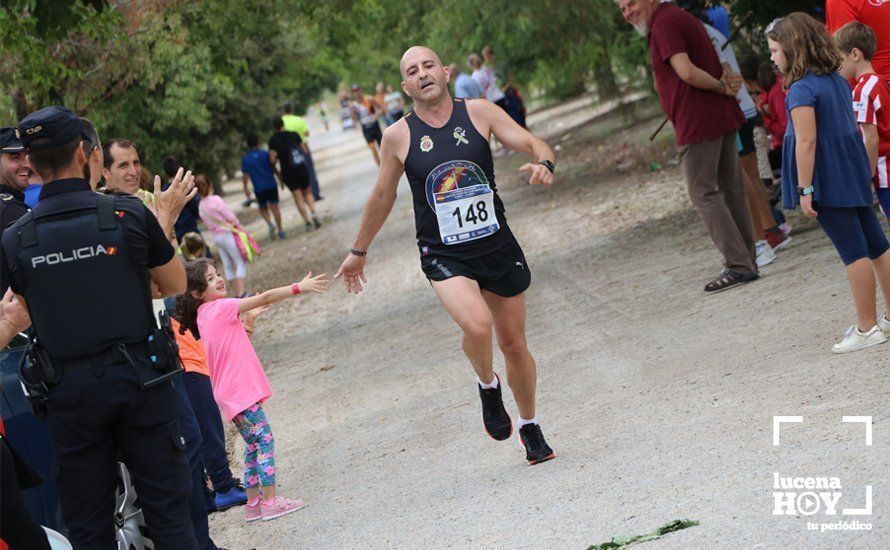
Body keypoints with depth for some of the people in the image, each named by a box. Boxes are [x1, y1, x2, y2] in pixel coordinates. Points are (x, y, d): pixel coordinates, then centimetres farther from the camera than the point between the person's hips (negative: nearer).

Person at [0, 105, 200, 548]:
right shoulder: (128, 214, -9)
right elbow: (175, 285, 4)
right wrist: (166, 222, 18)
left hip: (69, 390, 1)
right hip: (139, 378, -1)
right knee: (168, 511, 7)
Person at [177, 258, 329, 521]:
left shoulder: (204, 314, 12)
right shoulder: (221, 307, -14)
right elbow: (265, 298, -16)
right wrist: (299, 288, -15)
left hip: (232, 391, 9)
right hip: (240, 389, -9)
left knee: (253, 444, 14)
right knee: (264, 439, -8)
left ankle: (253, 502, 17)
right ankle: (270, 500, -10)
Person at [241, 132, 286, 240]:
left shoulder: (245, 159, -1)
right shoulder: (265, 154, -3)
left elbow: (245, 175, -1)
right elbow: (274, 168, 0)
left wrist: (246, 189, 10)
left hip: (259, 188, 0)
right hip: (271, 185, 0)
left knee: (263, 209, 17)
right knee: (274, 207, 3)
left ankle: (270, 224, -9)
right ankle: (280, 230, 3)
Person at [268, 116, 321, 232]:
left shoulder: (273, 140, -3)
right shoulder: (294, 135, 1)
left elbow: (272, 160, -7)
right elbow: (305, 150, 5)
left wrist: (278, 173, 8)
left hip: (288, 172, -1)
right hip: (302, 167, 1)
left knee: (298, 198, 4)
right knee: (307, 192, 18)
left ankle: (308, 222, -3)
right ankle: (313, 212, -7)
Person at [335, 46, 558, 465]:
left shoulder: (479, 113, -3)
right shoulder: (398, 136, -3)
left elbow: (533, 143, -2)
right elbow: (382, 197, 10)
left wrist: (544, 163, -26)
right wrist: (358, 251, 19)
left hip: (497, 246, 2)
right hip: (443, 255, -2)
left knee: (514, 344, 11)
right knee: (477, 325, -28)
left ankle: (529, 428, 34)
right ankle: (487, 386, 5)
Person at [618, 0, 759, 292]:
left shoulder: (663, 24, -13)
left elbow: (687, 72, -24)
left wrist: (722, 87, -11)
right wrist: (725, 85, 2)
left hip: (699, 123, -10)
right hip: (723, 116, 10)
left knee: (703, 193, -5)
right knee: (732, 190, 12)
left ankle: (738, 265, -8)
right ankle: (746, 262, 18)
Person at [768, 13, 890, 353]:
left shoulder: (801, 89, -16)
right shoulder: (837, 80, 9)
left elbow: (807, 142, -21)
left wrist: (805, 190, -19)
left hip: (827, 182, -9)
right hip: (854, 174, 9)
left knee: (853, 252, -4)